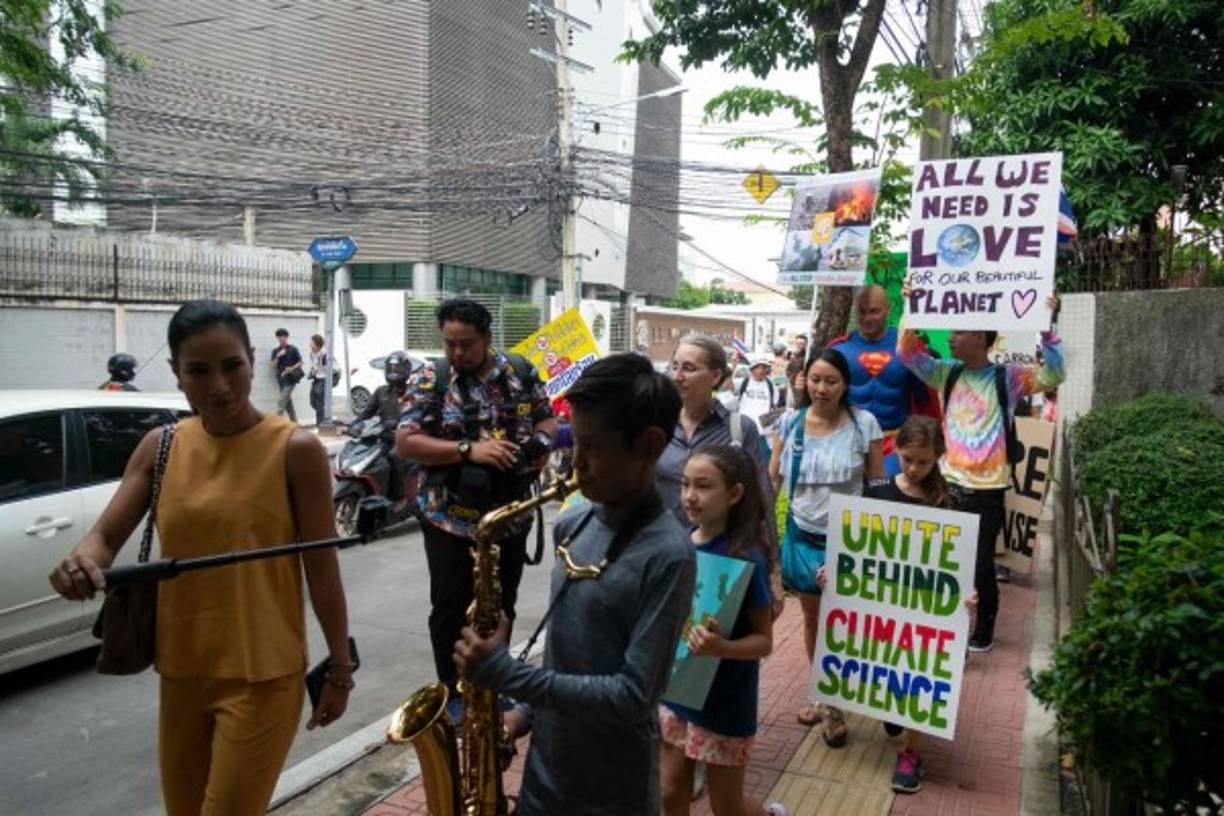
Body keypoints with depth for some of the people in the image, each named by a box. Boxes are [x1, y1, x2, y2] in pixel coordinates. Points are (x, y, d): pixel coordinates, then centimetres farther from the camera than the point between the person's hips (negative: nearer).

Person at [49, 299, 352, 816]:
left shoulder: (295, 449, -13)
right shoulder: (159, 447, 1)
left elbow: (321, 567, -9)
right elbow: (105, 535, 1)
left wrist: (340, 668, -4)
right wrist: (83, 561, -24)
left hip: (262, 675, -5)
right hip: (180, 669, 5)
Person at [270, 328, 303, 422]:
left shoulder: (293, 349, -3)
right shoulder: (275, 351, 9)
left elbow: (300, 362, 1)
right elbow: (274, 366, 4)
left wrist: (292, 368, -15)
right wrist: (278, 356, -11)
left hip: (291, 378, -5)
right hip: (281, 378, 5)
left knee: (282, 400, -13)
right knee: (288, 401, 8)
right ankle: (294, 422, 16)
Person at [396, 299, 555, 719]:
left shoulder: (521, 371, 0)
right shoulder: (429, 378, -9)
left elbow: (546, 418, 12)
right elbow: (405, 443, -16)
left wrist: (541, 441, -11)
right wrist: (469, 449, -26)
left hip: (510, 516, 3)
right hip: (450, 519, -3)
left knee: (501, 607, 16)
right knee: (451, 609, 7)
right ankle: (452, 691, 27)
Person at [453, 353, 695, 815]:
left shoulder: (667, 555, -23)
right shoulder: (573, 524, -2)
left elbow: (634, 694, -24)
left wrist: (506, 675, -24)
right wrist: (528, 712, 2)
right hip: (547, 766, 6)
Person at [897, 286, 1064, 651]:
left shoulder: (1008, 377, -6)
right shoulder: (948, 374, 4)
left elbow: (1052, 376, -16)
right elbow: (908, 354, 1)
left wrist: (1046, 327, -24)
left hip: (986, 488, -4)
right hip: (950, 483, 4)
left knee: (981, 561, 6)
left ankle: (983, 630, 23)